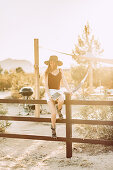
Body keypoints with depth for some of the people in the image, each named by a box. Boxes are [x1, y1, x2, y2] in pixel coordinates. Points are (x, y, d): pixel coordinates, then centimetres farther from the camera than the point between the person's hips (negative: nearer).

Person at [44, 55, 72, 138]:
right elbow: (46, 85, -4)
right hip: (50, 92, -2)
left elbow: (64, 82, 4)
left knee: (61, 101, -37)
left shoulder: (60, 71, 9)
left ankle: (59, 110, 0)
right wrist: (49, 95, -18)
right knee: (53, 113, -18)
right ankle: (53, 128, 8)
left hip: (58, 91, 2)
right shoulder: (47, 72, 2)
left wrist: (69, 90, -14)